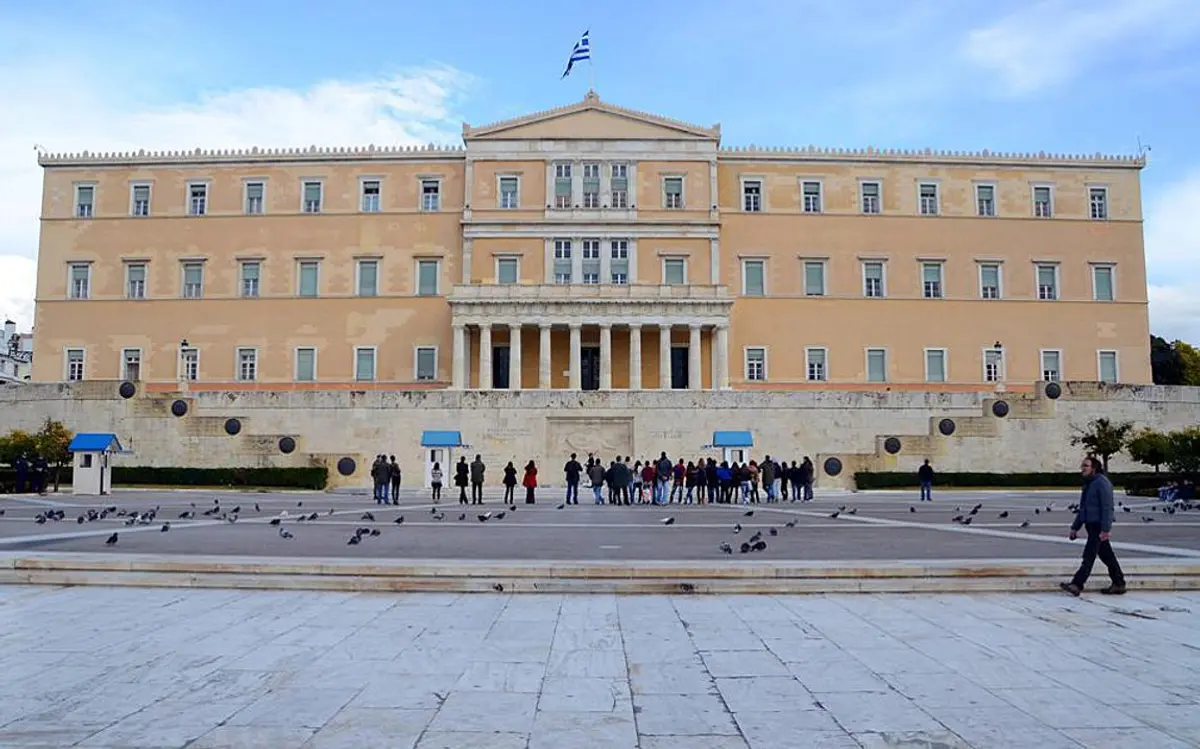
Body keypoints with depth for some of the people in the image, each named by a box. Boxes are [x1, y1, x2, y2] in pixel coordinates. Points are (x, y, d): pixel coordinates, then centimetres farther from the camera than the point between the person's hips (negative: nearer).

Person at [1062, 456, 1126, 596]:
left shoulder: (1102, 482, -13)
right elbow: (1082, 508, 23)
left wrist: (1106, 529, -24)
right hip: (1091, 525, 10)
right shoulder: (1088, 484, 18)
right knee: (1106, 555, 14)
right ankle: (1118, 584, 22)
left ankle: (1077, 585, -14)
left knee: (1089, 556, -11)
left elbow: (1107, 507, -19)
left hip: (1098, 526, -10)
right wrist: (1075, 528, 22)